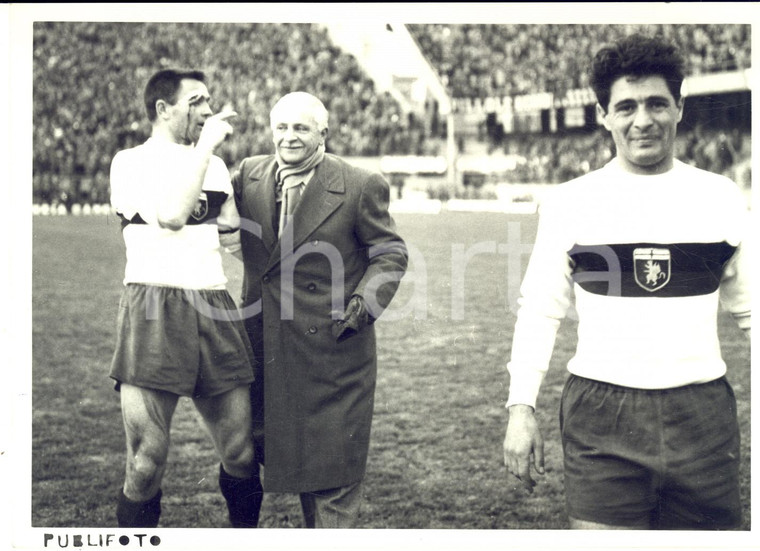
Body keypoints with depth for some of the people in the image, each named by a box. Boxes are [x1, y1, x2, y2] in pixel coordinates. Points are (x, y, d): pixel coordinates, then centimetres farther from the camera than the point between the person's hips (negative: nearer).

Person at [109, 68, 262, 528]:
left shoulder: (216, 165, 21)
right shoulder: (131, 162, 3)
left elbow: (236, 237, 25)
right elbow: (171, 214, -15)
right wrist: (205, 144, -9)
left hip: (215, 311, 5)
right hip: (154, 311, -5)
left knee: (241, 454, 5)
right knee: (147, 463, -6)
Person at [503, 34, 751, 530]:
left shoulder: (722, 199, 5)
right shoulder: (571, 203, 2)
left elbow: (750, 307, 11)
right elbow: (541, 312, 4)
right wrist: (521, 408, -2)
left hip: (703, 415, 2)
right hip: (602, 418, -1)